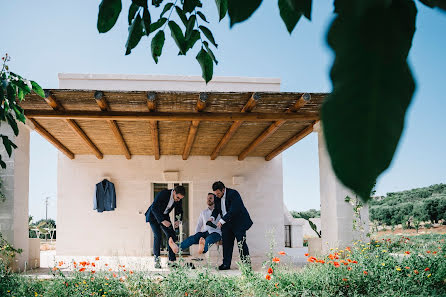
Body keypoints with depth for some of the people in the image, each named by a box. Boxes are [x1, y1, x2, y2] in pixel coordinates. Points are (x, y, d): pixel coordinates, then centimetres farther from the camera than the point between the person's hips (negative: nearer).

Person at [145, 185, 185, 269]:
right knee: (157, 236, -19)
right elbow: (154, 208, -30)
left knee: (172, 236, -5)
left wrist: (178, 220, -17)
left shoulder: (178, 199, -11)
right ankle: (156, 260, -10)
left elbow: (179, 211, 4)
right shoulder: (163, 194, -29)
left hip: (164, 216, 6)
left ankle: (172, 260, 1)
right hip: (153, 216, -5)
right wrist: (162, 221, -36)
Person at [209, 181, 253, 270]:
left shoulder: (233, 194, -20)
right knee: (226, 243, 4)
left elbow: (233, 210, -27)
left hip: (239, 223, -7)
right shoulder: (217, 197, 2)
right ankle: (226, 264, 9)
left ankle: (246, 264, 1)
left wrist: (222, 220, -28)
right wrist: (213, 217, -9)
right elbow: (216, 209, 12)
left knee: (241, 243, -7)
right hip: (227, 224, 7)